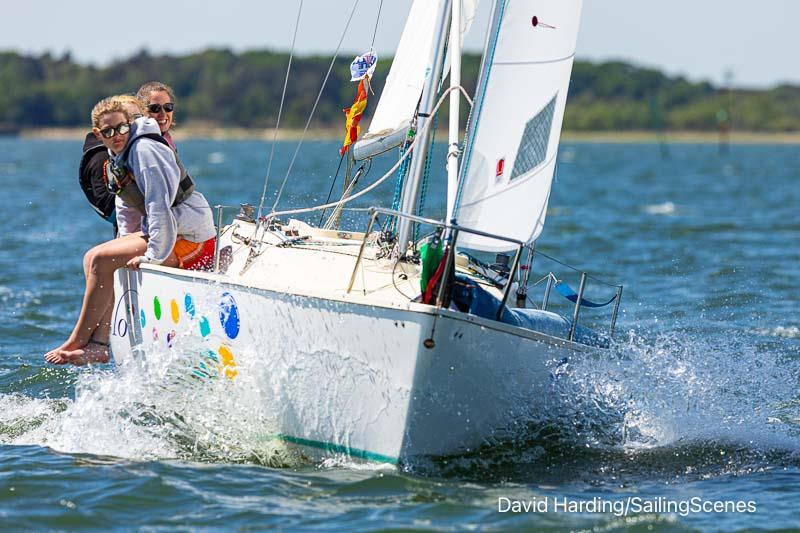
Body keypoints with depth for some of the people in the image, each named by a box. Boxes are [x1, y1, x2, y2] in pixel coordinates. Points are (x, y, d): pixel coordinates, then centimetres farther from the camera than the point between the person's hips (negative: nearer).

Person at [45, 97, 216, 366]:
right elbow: (128, 207, 23)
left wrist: (154, 254, -25)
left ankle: (77, 342, -4)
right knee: (92, 258, 3)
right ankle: (98, 347, -2)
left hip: (190, 238, -10)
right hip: (170, 233, 10)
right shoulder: (117, 157, 12)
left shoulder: (145, 150, -18)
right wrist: (128, 246, 21)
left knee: (102, 260, -15)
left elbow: (160, 205, -24)